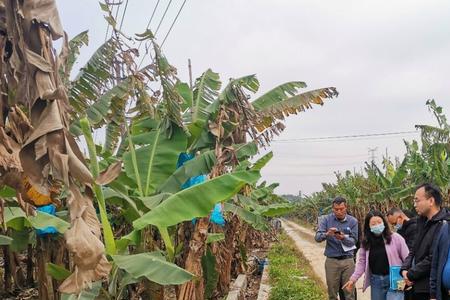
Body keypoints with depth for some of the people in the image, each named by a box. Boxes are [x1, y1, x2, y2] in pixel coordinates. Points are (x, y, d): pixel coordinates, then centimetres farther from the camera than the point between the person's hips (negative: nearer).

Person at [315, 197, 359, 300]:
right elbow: (317, 237, -9)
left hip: (348, 260, 0)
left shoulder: (353, 221, -1)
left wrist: (343, 238, -26)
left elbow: (353, 241, -5)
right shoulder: (326, 219, -2)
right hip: (331, 261, 0)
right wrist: (327, 234, -30)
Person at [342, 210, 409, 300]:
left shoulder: (395, 237, -6)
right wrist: (353, 278, -4)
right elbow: (362, 262, 7)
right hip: (376, 281, 4)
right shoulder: (366, 242, 5)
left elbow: (407, 259, -5)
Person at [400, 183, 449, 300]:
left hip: (431, 290, -8)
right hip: (417, 287, 8)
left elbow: (433, 259, -23)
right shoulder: (423, 222, 11)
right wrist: (405, 269, -2)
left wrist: (410, 275, -12)